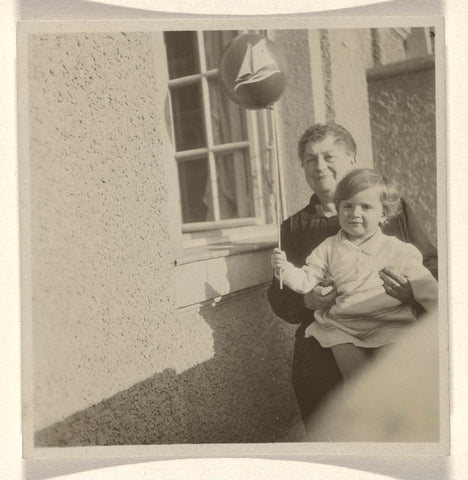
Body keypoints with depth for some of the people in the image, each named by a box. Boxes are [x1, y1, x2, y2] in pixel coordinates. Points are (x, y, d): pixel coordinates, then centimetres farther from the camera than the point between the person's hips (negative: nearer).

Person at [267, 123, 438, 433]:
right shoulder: (294, 227, 15)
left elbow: (433, 266, 10)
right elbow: (278, 297, 12)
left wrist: (414, 289, -13)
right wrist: (307, 301, -11)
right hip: (322, 358, 1)